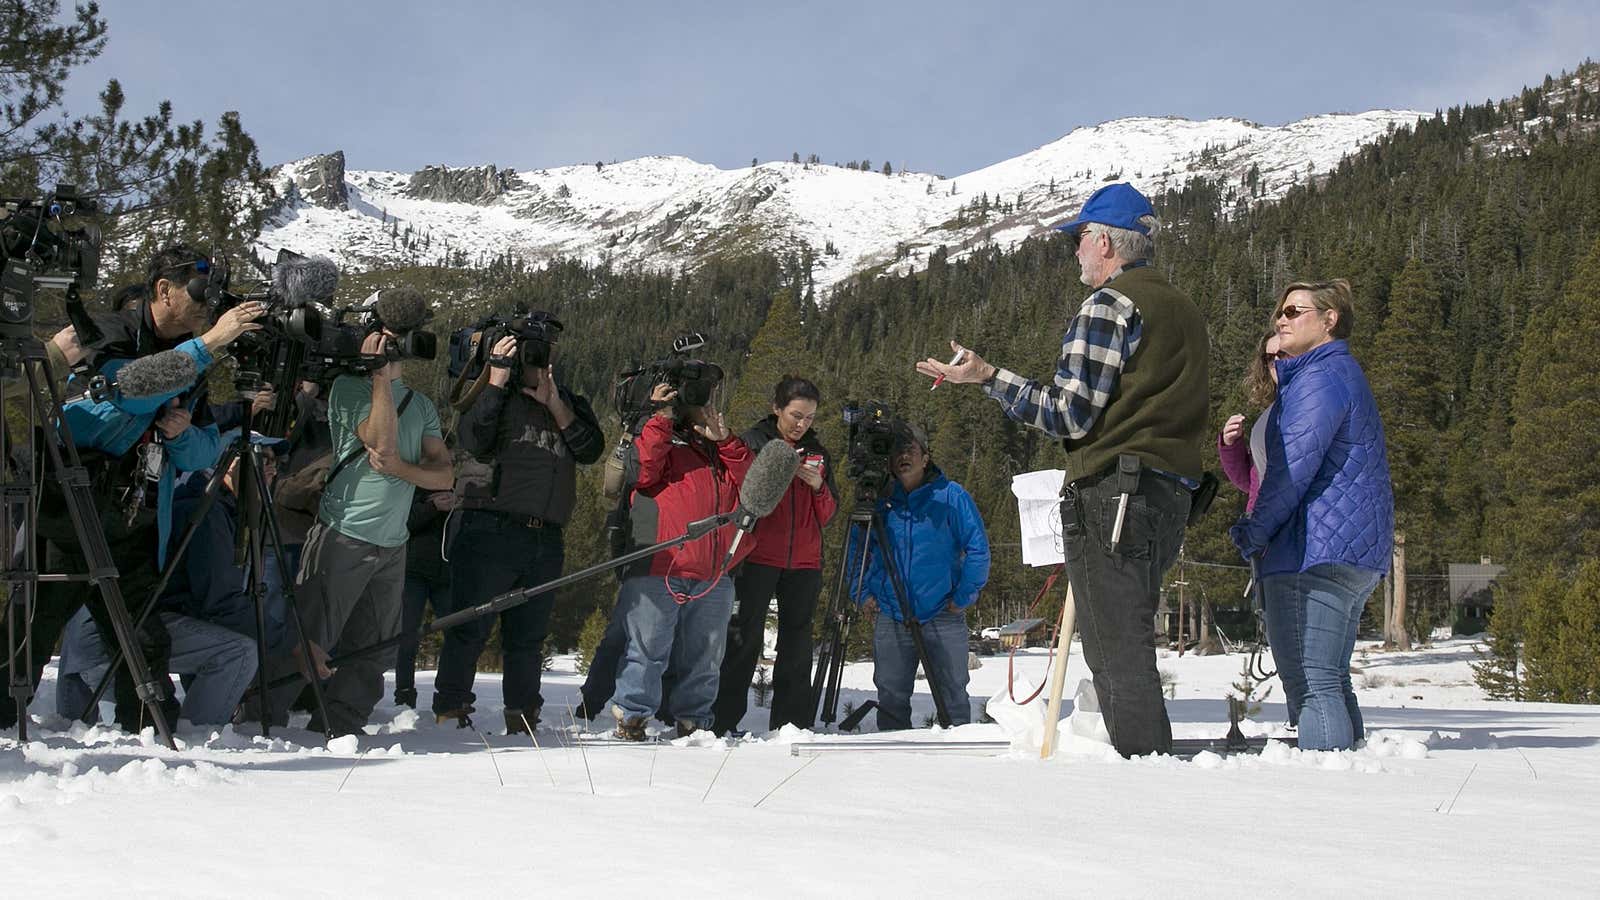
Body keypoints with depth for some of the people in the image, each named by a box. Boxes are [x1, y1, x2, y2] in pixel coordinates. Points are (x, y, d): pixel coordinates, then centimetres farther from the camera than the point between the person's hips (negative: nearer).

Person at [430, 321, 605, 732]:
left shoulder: (572, 404, 20)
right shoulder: (496, 396, 7)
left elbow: (591, 450, 3)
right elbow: (472, 441, -11)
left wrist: (556, 406, -6)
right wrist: (497, 382, -13)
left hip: (547, 540, 4)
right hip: (491, 531, -4)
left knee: (528, 637, 9)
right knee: (470, 629, -6)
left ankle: (522, 721, 14)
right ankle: (449, 714, -3)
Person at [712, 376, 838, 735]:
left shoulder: (817, 451, 14)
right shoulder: (754, 442, 4)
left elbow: (827, 515, 13)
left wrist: (819, 486, -7)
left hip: (803, 562, 4)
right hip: (758, 556, -4)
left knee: (797, 643, 3)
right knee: (746, 638, -7)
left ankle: (792, 725, 8)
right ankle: (722, 722, -4)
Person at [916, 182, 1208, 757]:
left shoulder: (1108, 306, -8)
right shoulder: (1184, 311, 20)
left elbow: (1071, 414, -13)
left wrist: (989, 378, -7)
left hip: (1110, 496, -9)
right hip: (1171, 493, 9)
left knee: (1117, 655, -8)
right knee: (1128, 649, 16)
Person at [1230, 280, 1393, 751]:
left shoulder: (1321, 377, -10)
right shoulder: (1344, 373, 24)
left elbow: (1295, 463, -17)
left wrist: (1255, 531, -11)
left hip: (1315, 553, -11)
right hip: (1358, 553, 11)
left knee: (1310, 681, -13)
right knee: (1330, 680, 15)